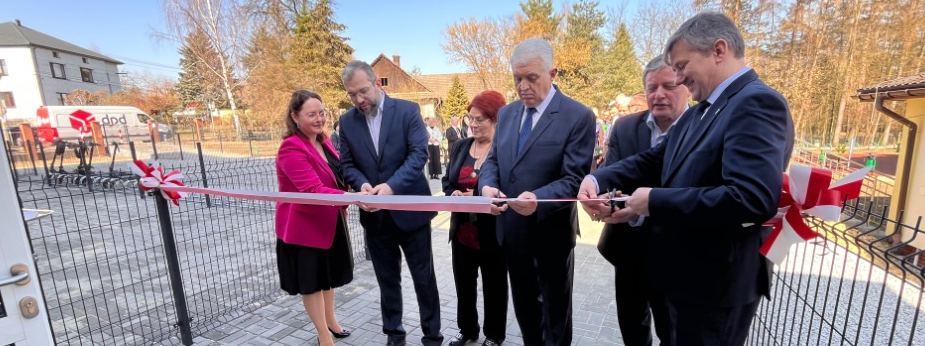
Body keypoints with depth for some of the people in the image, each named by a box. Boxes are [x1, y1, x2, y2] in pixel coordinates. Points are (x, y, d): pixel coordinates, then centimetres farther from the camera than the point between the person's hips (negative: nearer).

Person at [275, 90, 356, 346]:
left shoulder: (324, 141, 3)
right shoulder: (291, 148, -24)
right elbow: (312, 190, -35)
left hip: (330, 220, 8)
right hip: (304, 225, -8)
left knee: (329, 274, 22)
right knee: (311, 280, 10)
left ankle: (330, 321, 44)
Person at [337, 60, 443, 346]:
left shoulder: (408, 110, -7)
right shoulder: (347, 122, 4)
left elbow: (419, 153, -15)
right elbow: (347, 164, 3)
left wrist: (392, 185, -28)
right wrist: (362, 184, -19)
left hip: (410, 209, -3)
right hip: (375, 215, 3)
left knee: (423, 277, 9)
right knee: (387, 279, 17)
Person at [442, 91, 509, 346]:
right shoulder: (460, 147, 6)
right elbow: (447, 180, 11)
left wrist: (477, 195, -23)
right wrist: (453, 194, -11)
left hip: (493, 232, -5)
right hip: (463, 229, 5)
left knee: (494, 287, 15)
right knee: (464, 284, 18)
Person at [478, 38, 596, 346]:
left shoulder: (578, 116, -14)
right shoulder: (507, 113, 5)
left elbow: (575, 179, -18)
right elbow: (493, 159, 8)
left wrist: (538, 199, -36)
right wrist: (487, 185, -15)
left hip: (551, 232, -5)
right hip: (512, 229, 5)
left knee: (555, 310, 18)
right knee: (523, 305, 24)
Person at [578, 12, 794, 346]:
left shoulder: (757, 103, -20)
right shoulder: (699, 112, 10)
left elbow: (752, 199, -33)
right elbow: (653, 160, 6)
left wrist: (654, 201, -27)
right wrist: (598, 179, -11)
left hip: (717, 283, -9)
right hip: (687, 272, 9)